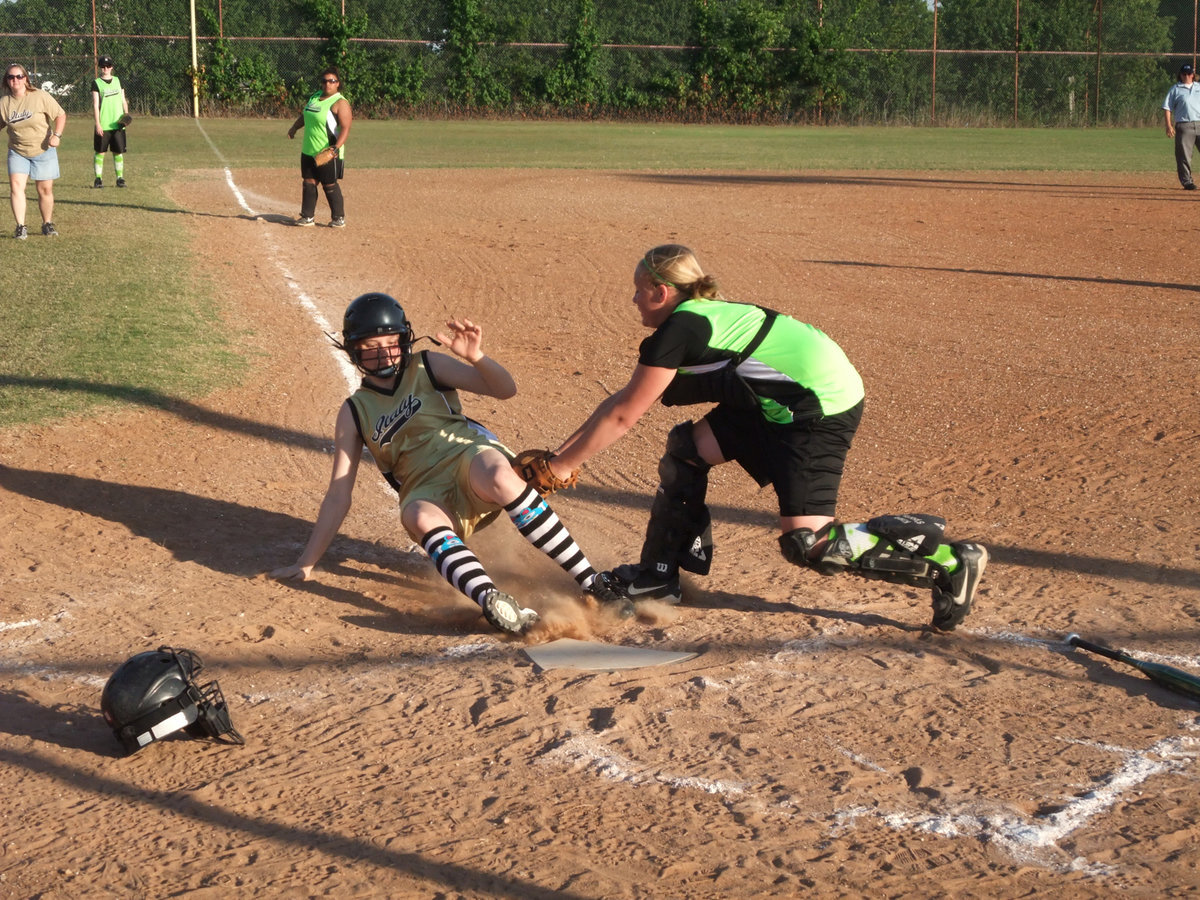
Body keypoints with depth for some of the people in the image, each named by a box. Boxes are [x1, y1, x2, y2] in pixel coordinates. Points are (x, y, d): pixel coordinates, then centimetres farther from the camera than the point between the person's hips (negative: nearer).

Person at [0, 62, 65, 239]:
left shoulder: (40, 96, -12)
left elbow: (60, 115, -7)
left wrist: (56, 135, -20)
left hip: (43, 151, -1)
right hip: (17, 152, 2)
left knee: (45, 189, 4)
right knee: (16, 185, -15)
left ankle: (47, 224, 23)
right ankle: (20, 227, -12)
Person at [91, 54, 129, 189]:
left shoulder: (117, 80, 12)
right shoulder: (96, 83, 0)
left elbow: (123, 100, 15)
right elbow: (95, 105, -5)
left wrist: (126, 114, -2)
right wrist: (97, 124, -11)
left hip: (118, 124, 3)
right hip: (103, 126, -3)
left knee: (118, 152, 3)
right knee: (100, 152, -1)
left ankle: (120, 178, 8)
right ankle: (98, 178, 5)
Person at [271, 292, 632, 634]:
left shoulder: (427, 368, 14)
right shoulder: (355, 413, 18)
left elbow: (505, 389, 5)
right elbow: (338, 495, 15)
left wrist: (475, 357, -16)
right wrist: (306, 563, 9)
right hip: (429, 494, 1)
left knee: (499, 477, -37)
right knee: (419, 517, -37)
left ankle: (592, 583, -38)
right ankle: (492, 601, -60)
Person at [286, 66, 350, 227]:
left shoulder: (340, 103, -13)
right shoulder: (315, 97, 11)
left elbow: (345, 128, -21)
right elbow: (304, 115, 28)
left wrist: (337, 147, -32)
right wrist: (294, 128, 15)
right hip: (308, 151, 7)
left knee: (330, 185, -1)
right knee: (308, 182, 8)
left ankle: (339, 218, 10)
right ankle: (307, 216, 15)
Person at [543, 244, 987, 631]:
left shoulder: (678, 331, -15)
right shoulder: (699, 318, 14)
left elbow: (622, 417, -10)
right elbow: (621, 401, 18)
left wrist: (562, 466, -1)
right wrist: (561, 453, 17)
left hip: (821, 410, -10)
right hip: (787, 403, 10)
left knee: (807, 544, -11)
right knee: (685, 448, 11)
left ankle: (949, 561, -5)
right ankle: (658, 575, 19)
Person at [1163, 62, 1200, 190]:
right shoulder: (1175, 89, 6)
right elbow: (1167, 107, 3)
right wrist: (1169, 125, -8)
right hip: (1184, 126, -3)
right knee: (1184, 155, -5)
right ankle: (1186, 181, 1)